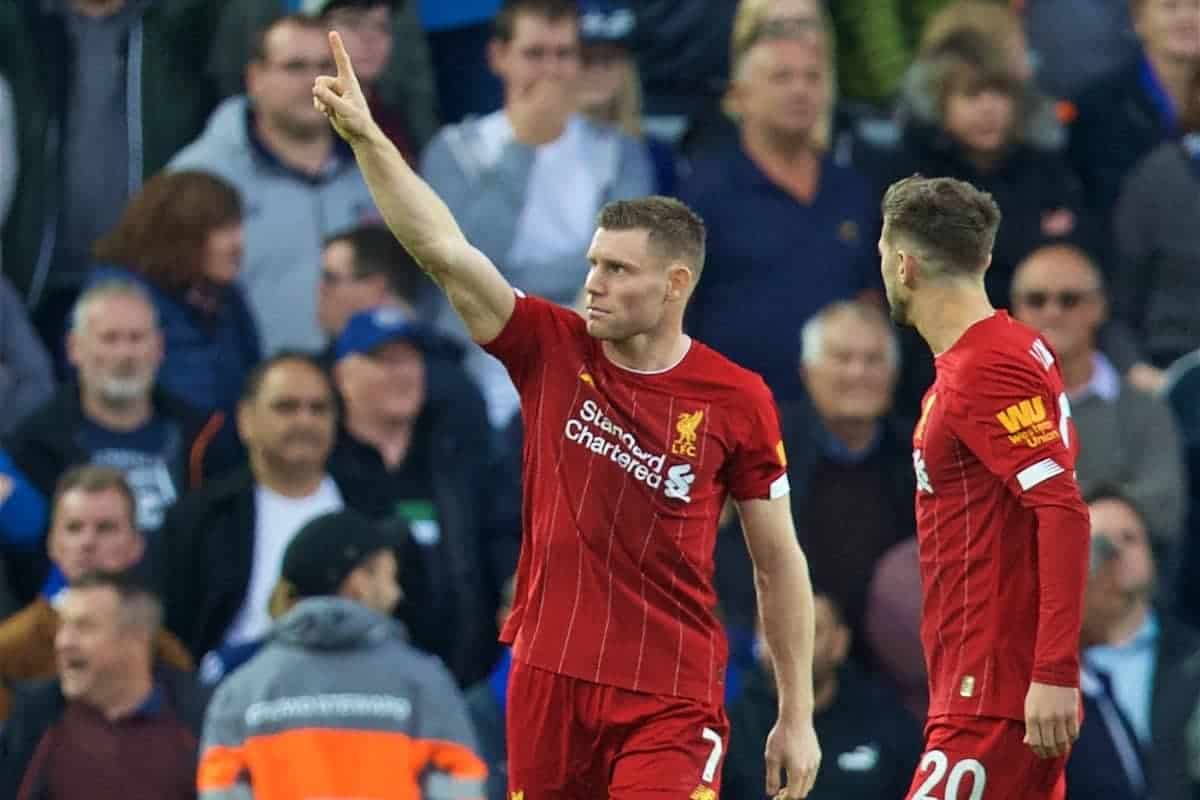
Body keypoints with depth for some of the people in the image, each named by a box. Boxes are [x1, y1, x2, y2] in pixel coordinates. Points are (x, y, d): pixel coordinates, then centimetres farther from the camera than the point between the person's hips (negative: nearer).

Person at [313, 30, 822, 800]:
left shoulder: (737, 400, -4)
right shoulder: (552, 351, 1)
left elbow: (778, 562, 3)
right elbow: (444, 250, -6)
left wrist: (797, 717, 3)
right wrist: (366, 135, -17)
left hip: (670, 701, -3)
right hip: (548, 679, 3)